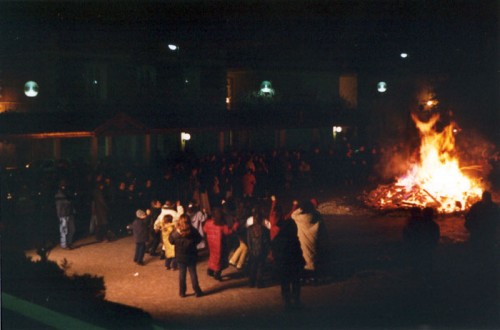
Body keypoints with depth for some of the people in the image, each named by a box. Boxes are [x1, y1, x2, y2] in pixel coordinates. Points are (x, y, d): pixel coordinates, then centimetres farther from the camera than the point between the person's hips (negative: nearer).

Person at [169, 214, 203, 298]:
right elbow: (199, 239, -1)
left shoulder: (176, 232, -16)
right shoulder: (193, 231, -15)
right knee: (193, 273, 11)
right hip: (191, 255, 0)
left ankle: (182, 292, 15)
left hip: (180, 256, 0)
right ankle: (197, 291, 16)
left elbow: (171, 241, -1)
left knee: (182, 274, 11)